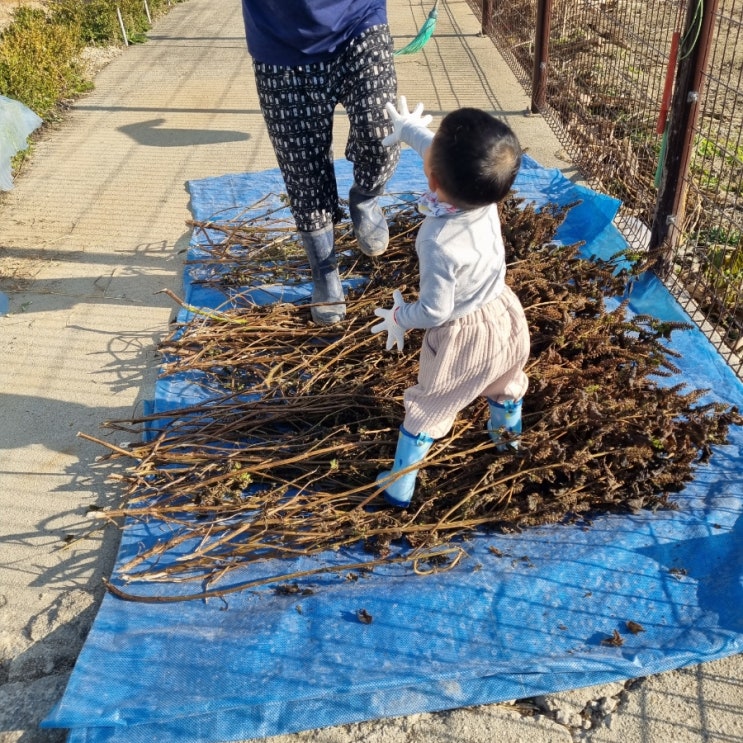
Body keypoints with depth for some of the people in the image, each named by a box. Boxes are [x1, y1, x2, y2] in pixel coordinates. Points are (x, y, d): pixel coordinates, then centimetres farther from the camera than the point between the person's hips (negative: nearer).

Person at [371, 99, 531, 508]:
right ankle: (508, 435, 64)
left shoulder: (438, 241, -38)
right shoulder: (486, 192, -18)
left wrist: (398, 316, -6)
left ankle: (399, 487, 30)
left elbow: (435, 310, -27)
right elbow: (449, 156, 2)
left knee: (426, 409, 15)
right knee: (505, 384, 35)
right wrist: (409, 129, 19)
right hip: (506, 319, 7)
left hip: (464, 339, -6)